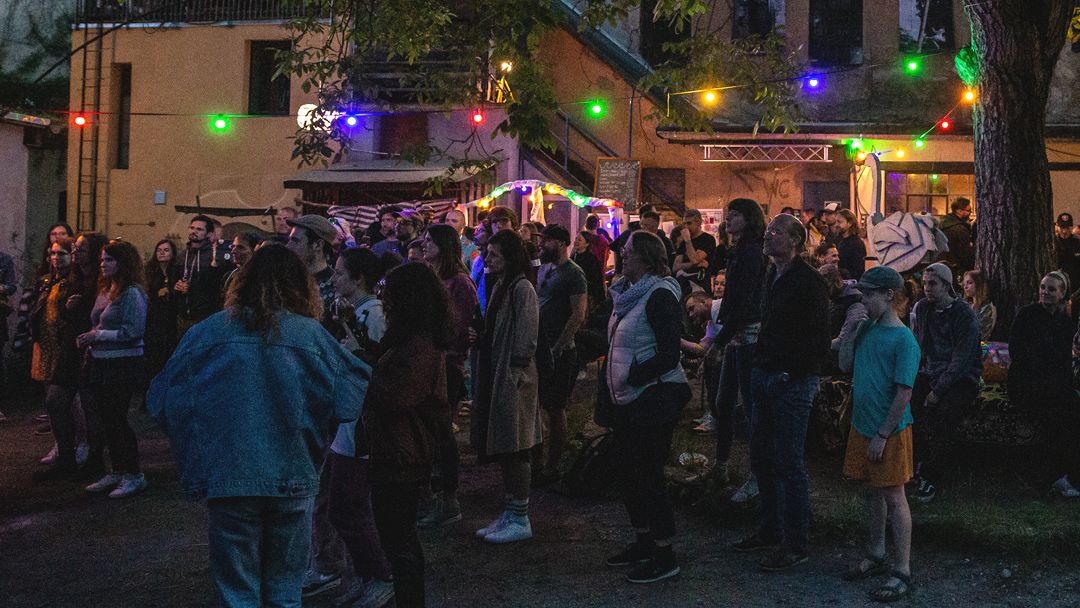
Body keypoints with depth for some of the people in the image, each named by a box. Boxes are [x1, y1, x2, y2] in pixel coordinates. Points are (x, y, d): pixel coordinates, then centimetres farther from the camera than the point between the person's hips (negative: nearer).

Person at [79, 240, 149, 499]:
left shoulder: (132, 293, -13)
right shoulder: (105, 291, 13)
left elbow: (133, 331, -19)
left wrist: (98, 335, -17)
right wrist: (89, 338, 4)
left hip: (123, 364, -8)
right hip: (101, 363, 9)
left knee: (117, 418, -6)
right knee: (108, 419, 12)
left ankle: (134, 475, 4)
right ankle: (118, 472, 22)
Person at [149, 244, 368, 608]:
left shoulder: (212, 330, -3)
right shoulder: (311, 334, -4)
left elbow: (162, 398, 1)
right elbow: (355, 387, -1)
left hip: (229, 477, 0)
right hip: (292, 478, 1)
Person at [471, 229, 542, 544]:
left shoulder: (522, 288, -14)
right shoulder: (500, 286, 14)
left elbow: (525, 339, -17)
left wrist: (514, 373, -17)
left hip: (513, 378, -9)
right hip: (494, 377, 9)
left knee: (514, 450, -3)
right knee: (503, 448, 14)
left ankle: (520, 520, 6)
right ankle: (511, 514, 23)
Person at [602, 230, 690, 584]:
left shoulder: (659, 296, -16)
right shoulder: (628, 293, 12)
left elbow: (668, 356, -21)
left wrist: (630, 376, -20)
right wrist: (608, 386, 11)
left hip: (654, 398, -10)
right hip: (628, 399, 10)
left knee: (648, 473, -5)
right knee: (625, 468, 15)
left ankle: (665, 556, 6)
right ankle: (643, 541, 29)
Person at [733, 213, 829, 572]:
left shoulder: (808, 282, -14)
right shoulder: (772, 278, 13)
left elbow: (818, 340, -17)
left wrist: (792, 372, -18)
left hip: (793, 382, -9)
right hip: (765, 377, 9)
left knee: (789, 464, -3)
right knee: (762, 460, 16)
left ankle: (796, 545, 7)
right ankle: (770, 531, 30)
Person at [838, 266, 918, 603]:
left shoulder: (903, 339, -16)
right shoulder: (867, 328, 5)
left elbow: (904, 393, -18)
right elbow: (845, 366, 11)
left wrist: (882, 435, -17)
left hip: (889, 430, -7)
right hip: (862, 425, 7)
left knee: (893, 497, -1)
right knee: (873, 491, 16)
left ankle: (902, 572, 5)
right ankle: (876, 556, 30)